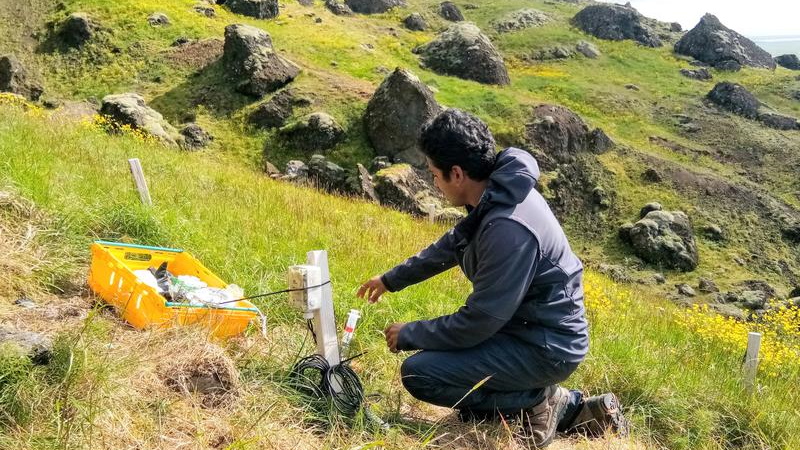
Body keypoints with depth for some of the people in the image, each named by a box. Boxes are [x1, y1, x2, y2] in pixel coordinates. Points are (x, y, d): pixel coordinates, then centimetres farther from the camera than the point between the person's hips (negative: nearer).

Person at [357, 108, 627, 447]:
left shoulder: (509, 229, -30)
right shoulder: (497, 194, -1)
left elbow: (477, 323, -24)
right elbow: (451, 246, 18)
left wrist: (409, 334, -9)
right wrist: (391, 279, 25)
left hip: (546, 346, -9)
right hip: (531, 327, 9)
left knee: (418, 373, -16)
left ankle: (536, 401, -2)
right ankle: (569, 407, 16)